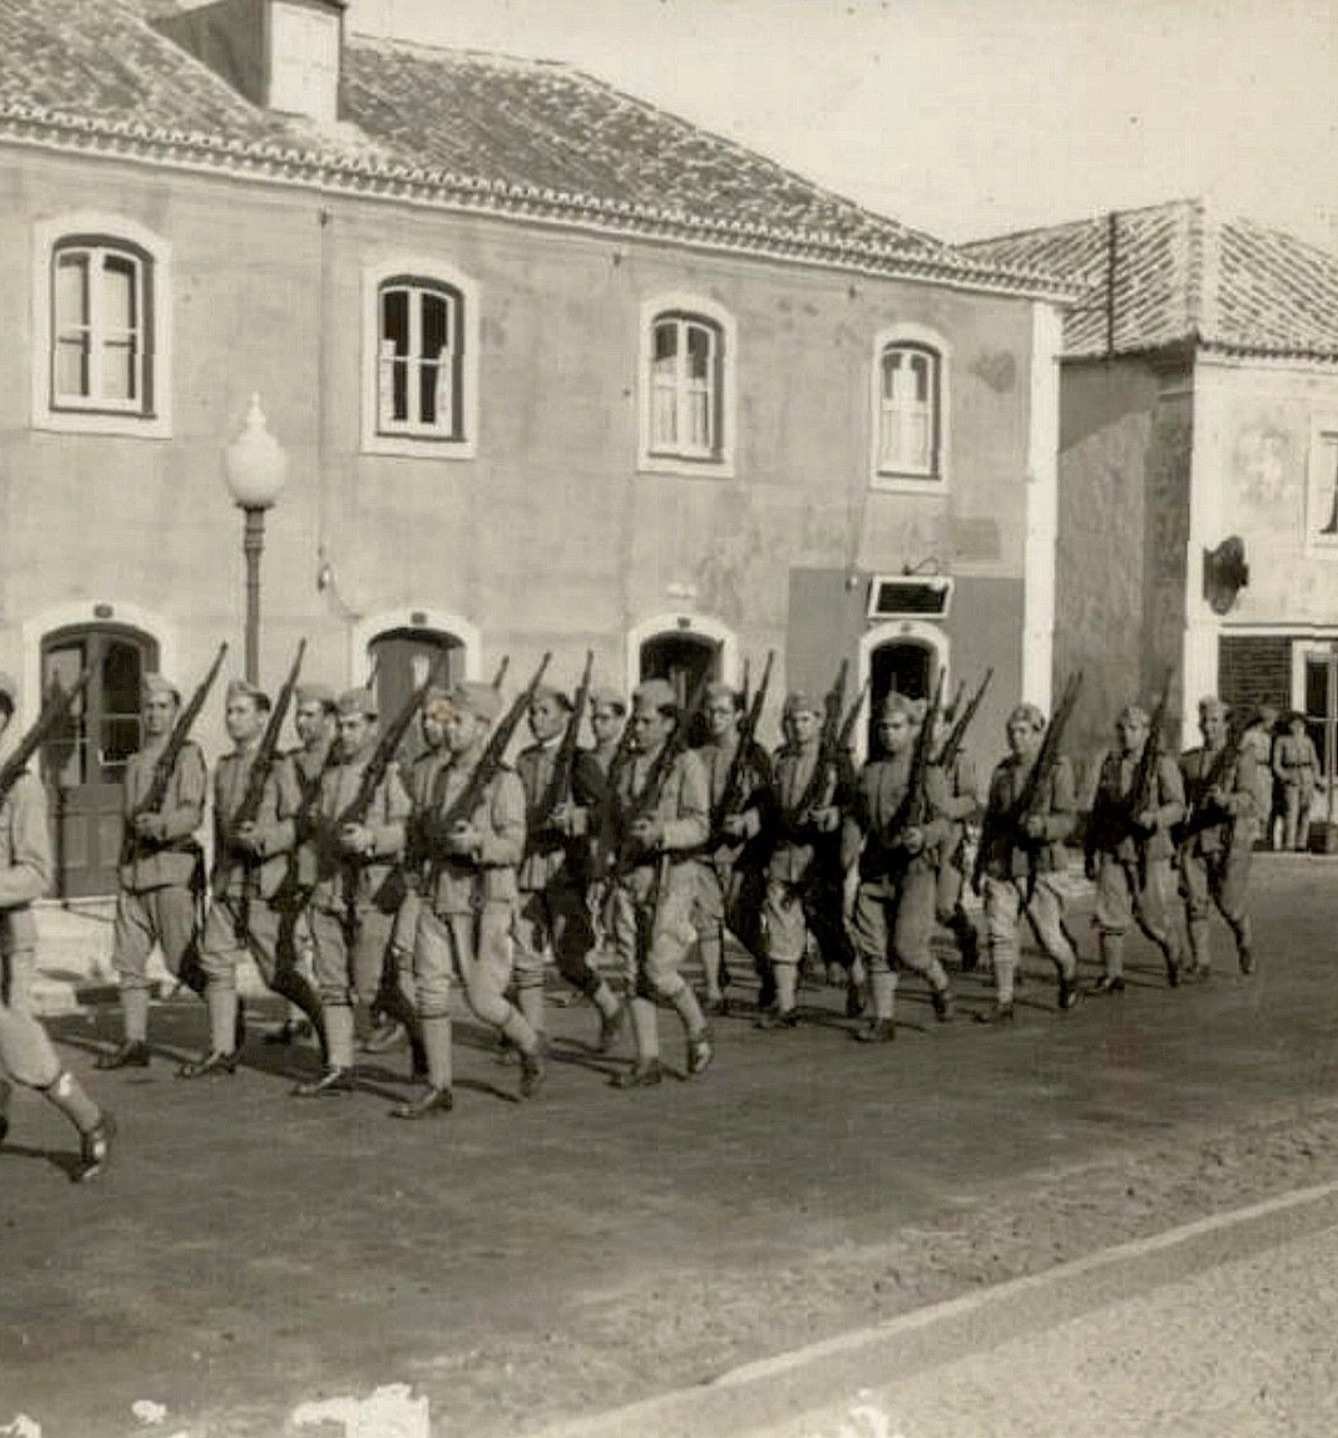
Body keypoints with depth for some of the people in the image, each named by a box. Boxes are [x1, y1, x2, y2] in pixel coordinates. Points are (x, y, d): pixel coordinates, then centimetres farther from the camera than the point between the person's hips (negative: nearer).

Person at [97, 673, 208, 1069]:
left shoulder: (187, 754, -3)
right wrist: (126, 858, 18)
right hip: (132, 868, 7)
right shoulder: (135, 763, 18)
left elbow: (193, 814, -14)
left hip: (173, 866, -7)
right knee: (127, 958, 3)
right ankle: (134, 1043, 7)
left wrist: (160, 823, -33)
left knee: (183, 962, -6)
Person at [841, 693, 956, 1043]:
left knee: (906, 945, -10)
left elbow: (945, 824, -7)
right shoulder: (869, 771, 13)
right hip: (875, 870, 5)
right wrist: (849, 846, -3)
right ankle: (882, 1021, 7)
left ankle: (940, 985, 20)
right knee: (874, 948, 1)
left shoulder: (929, 772, -2)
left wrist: (924, 835, -28)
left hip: (915, 869, -5)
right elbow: (855, 817, 16)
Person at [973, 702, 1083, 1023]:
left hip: (1039, 867, -4)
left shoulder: (1057, 768, -3)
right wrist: (981, 867, 16)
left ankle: (1069, 975, 34)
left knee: (1049, 937, 3)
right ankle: (1003, 1005, 1)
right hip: (1000, 865, 4)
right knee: (999, 934, -4)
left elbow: (1067, 817, -9)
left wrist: (1042, 826, -30)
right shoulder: (1002, 771, 12)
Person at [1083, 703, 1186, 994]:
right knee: (1109, 915, -6)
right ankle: (1112, 976, 0)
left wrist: (1154, 817, -33)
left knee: (1153, 916, 5)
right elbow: (1097, 810, 14)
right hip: (1113, 850, 3)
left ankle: (1174, 957, 33)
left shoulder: (1163, 764, -3)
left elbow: (1177, 805, -12)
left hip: (1150, 852, -3)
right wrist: (1090, 853, 12)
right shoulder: (1107, 764, 9)